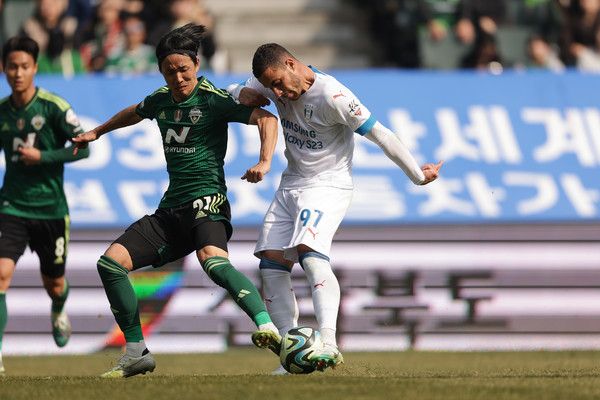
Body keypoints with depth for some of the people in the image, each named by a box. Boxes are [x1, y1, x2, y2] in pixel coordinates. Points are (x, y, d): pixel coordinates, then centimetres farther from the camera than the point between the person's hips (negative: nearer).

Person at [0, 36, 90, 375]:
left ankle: (59, 312, 54)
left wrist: (42, 157, -18)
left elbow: (83, 147, -10)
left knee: (55, 285, 15)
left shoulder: (53, 107, -10)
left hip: (51, 209, -1)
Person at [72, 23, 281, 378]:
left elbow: (266, 118, -14)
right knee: (111, 262, -4)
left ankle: (268, 328, -51)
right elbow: (135, 113, 37)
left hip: (206, 202, -7)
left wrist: (265, 162, -30)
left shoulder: (213, 100, -7)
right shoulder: (161, 101, 13)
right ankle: (137, 353, 4)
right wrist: (97, 132, 51)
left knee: (214, 262, -38)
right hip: (170, 209, 8)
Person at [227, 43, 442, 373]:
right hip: (290, 185, 8)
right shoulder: (275, 84, -1)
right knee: (271, 264, -2)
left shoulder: (331, 96, -23)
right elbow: (228, 93, 14)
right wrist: (241, 93, -12)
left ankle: (328, 343, -41)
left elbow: (379, 134, -16)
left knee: (311, 255, -29)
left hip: (327, 186, -8)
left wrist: (417, 175, -9)